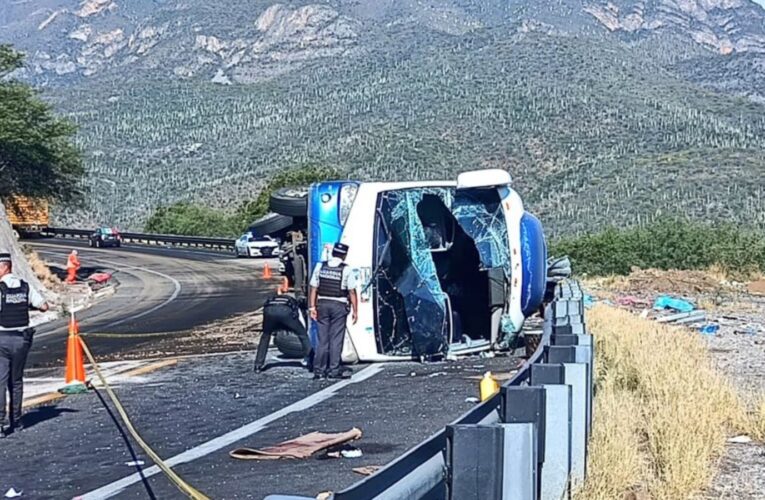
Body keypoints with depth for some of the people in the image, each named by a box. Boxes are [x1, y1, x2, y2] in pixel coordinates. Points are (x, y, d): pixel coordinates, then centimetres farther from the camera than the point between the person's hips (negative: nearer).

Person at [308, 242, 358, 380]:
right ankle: (334, 370, 1)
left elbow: (313, 288, 3)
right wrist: (355, 311, -2)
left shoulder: (320, 266, 4)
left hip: (322, 304, 3)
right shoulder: (346, 270, -6)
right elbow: (352, 292, -7)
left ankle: (319, 370, 9)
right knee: (336, 339, 1)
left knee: (322, 339, 8)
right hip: (339, 306, -3)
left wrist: (312, 307, 6)